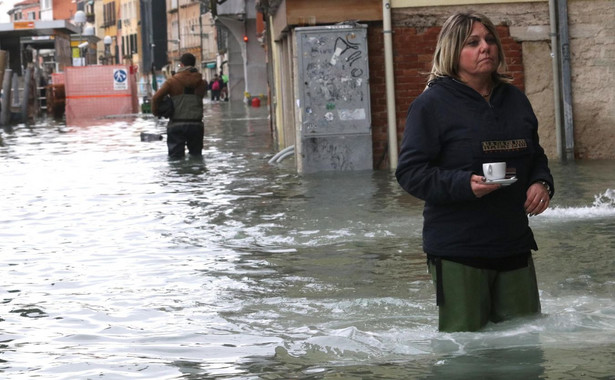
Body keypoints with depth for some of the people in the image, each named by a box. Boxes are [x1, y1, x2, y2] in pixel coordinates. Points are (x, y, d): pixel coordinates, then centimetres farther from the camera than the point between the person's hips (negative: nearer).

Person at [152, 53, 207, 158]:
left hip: (176, 125, -2)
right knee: (196, 156, 12)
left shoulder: (172, 81, -4)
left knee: (176, 157, 1)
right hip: (196, 124, 2)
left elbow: (156, 97, -12)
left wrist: (156, 112, 3)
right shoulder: (201, 82, 5)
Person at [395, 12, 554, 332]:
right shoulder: (432, 104, -7)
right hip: (457, 251, -6)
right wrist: (464, 184, -25)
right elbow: (410, 171, -11)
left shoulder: (515, 99, 13)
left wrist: (542, 183, 1)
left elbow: (535, 157, 25)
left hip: (514, 245, 6)